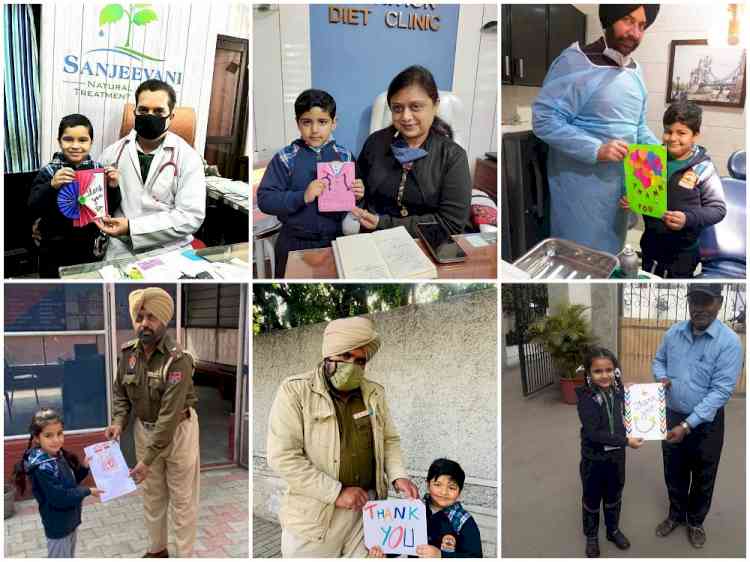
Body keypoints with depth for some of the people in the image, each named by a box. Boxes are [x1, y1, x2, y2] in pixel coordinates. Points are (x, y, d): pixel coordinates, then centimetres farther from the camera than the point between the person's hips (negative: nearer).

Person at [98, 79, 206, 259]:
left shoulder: (188, 157, -2)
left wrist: (132, 227, -14)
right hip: (122, 249, 1)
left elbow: (192, 216, -10)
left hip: (170, 249, -1)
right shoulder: (113, 153, 8)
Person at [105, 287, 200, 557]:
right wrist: (118, 422, -12)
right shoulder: (128, 353, -7)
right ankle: (157, 549, 39)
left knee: (182, 498, 6)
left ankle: (185, 555, 21)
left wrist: (147, 459, -29)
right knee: (151, 494, 20)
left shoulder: (178, 360, -26)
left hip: (178, 431, -6)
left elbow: (169, 414, -28)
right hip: (144, 430, 6)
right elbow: (120, 392, 8)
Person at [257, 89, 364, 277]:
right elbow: (265, 200, -14)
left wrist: (357, 195, -15)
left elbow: (354, 196, 9)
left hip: (335, 240, 2)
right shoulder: (285, 158, -8)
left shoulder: (345, 157, 0)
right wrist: (302, 197, -27)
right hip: (295, 243, -2)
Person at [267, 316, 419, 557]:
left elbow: (389, 439, 17)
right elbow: (282, 456, -17)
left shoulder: (375, 394, 6)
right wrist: (336, 492, -18)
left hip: (367, 509, 4)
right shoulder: (295, 391, -10)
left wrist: (398, 475, -3)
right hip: (313, 516, -4)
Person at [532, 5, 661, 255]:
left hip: (622, 184, 8)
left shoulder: (635, 71, 12)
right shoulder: (576, 62, -14)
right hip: (582, 186, -7)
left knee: (610, 255, 18)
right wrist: (596, 150, -26)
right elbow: (544, 120, -20)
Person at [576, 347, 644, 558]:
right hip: (593, 458, -4)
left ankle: (613, 530, 45)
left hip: (617, 455, 5)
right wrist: (626, 441, -26)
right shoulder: (586, 398, -24)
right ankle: (591, 536, 35)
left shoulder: (619, 391, -6)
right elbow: (593, 433, -28)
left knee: (614, 496, 23)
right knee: (592, 499, 15)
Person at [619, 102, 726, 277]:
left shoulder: (703, 169, -15)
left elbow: (718, 208, -11)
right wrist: (629, 198, -7)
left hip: (683, 250, -4)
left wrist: (688, 218, -25)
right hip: (651, 242, 4)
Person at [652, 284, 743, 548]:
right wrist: (661, 378, -13)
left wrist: (687, 425, -28)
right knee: (674, 473, 20)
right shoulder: (673, 333, -6)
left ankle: (695, 521, 40)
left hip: (706, 423, -3)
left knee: (702, 478, 17)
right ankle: (676, 515, 43)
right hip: (672, 417, 4)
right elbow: (658, 360, 12)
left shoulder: (729, 342, -21)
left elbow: (721, 391, -24)